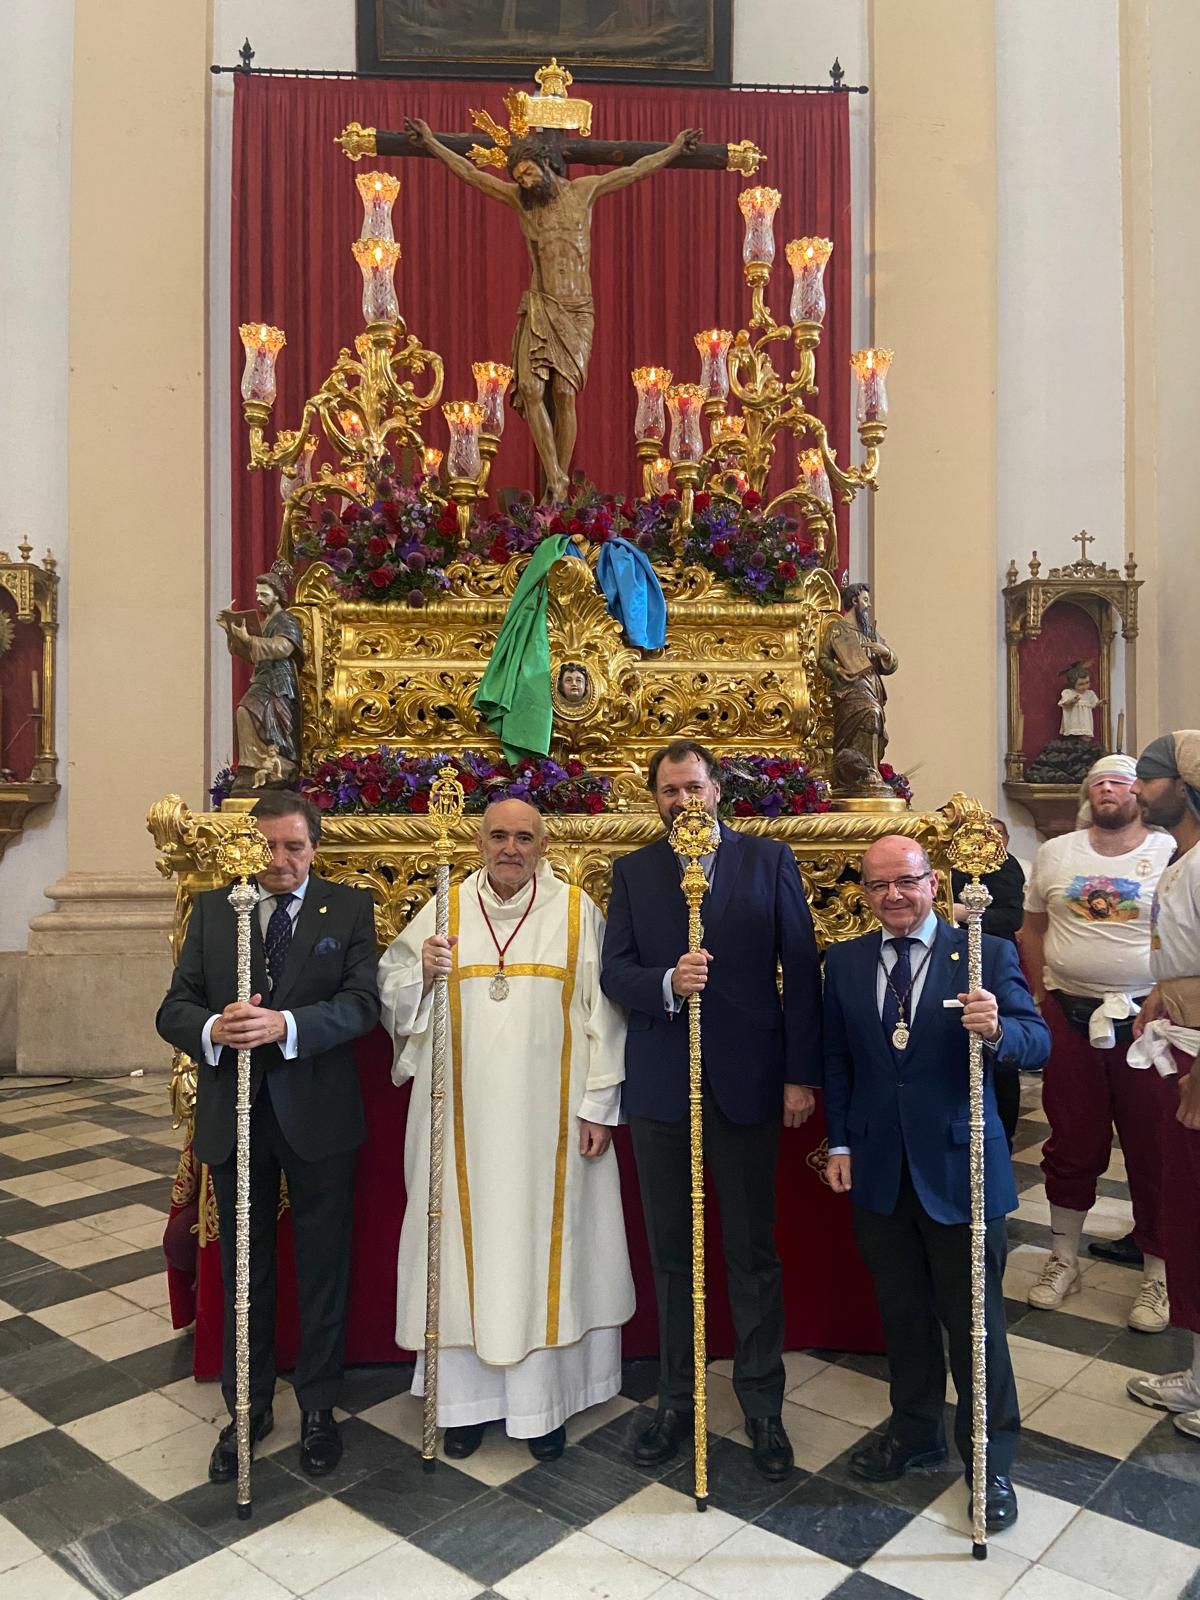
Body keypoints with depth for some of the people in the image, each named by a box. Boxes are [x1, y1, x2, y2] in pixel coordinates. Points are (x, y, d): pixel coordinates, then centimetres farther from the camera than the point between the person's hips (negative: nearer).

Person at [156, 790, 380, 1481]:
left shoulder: (350, 908, -3)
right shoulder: (212, 909, 3)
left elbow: (362, 1003, -14)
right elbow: (174, 1008, -2)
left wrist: (286, 1024, -31)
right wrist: (213, 1030, -25)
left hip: (317, 1113, -2)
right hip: (233, 1114, 2)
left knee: (323, 1267, 13)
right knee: (242, 1268, 16)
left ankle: (319, 1405, 32)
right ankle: (248, 1406, 36)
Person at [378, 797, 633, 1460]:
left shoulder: (576, 911, 0)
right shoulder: (446, 909, 4)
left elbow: (601, 1012, 0)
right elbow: (390, 990, 6)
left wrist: (599, 1106, -3)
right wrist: (422, 971, -16)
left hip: (547, 1119, -1)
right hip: (463, 1119, 1)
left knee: (542, 1244, 7)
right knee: (465, 1242, 8)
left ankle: (541, 1401, 23)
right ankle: (465, 1398, 24)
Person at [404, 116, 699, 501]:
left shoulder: (584, 191, 9)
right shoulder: (519, 199, 10)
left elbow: (635, 171, 15)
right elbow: (470, 172, 13)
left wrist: (674, 149, 18)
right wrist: (430, 142, 12)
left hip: (577, 311, -1)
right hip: (539, 309, 1)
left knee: (565, 393, -10)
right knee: (530, 388, -16)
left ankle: (560, 486, -5)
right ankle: (555, 479, -13)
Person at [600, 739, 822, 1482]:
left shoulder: (770, 860, 1)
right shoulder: (632, 871, 5)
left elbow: (801, 970, -2)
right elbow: (615, 971, -1)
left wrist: (801, 1074, -6)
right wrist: (666, 983, -22)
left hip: (747, 1080, -1)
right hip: (660, 1084, 2)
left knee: (754, 1252, 9)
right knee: (672, 1250, 14)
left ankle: (764, 1406, 26)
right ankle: (677, 1398, 30)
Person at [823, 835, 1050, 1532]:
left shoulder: (987, 953, -8)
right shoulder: (845, 961, 2)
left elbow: (1039, 1043, -13)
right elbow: (837, 1060, 8)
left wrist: (998, 1029, -35)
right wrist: (840, 1142, 5)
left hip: (959, 1166, -3)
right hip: (880, 1168, 4)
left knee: (974, 1317, 8)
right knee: (902, 1311, 19)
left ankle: (991, 1460, 28)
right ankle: (917, 1431, 39)